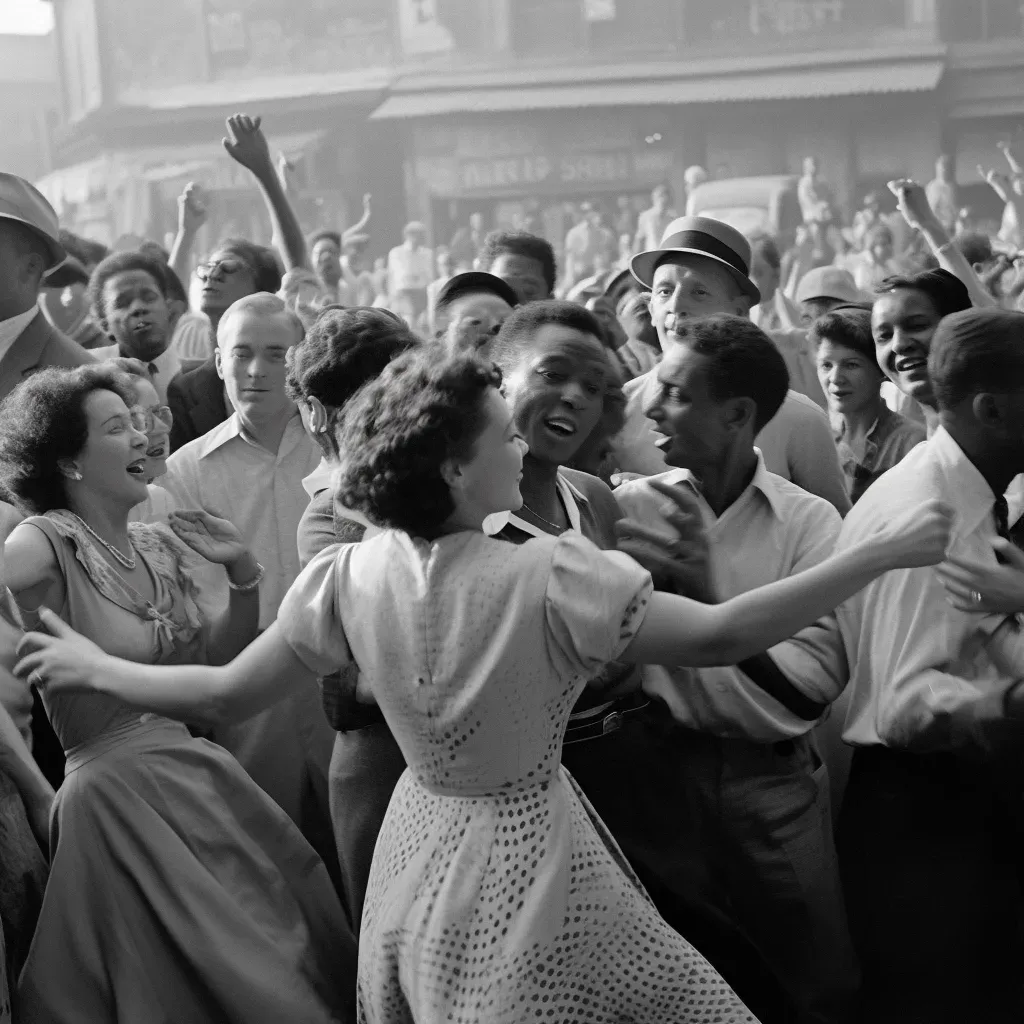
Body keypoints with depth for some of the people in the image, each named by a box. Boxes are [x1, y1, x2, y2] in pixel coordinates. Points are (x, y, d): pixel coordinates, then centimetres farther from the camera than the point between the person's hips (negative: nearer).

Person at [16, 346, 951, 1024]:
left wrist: (93, 668, 14)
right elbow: (719, 637, -23)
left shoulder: (349, 577, -9)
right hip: (525, 863, -5)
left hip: (419, 852, 6)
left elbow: (227, 696, -2)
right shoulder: (552, 575, -23)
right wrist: (885, 551, -18)